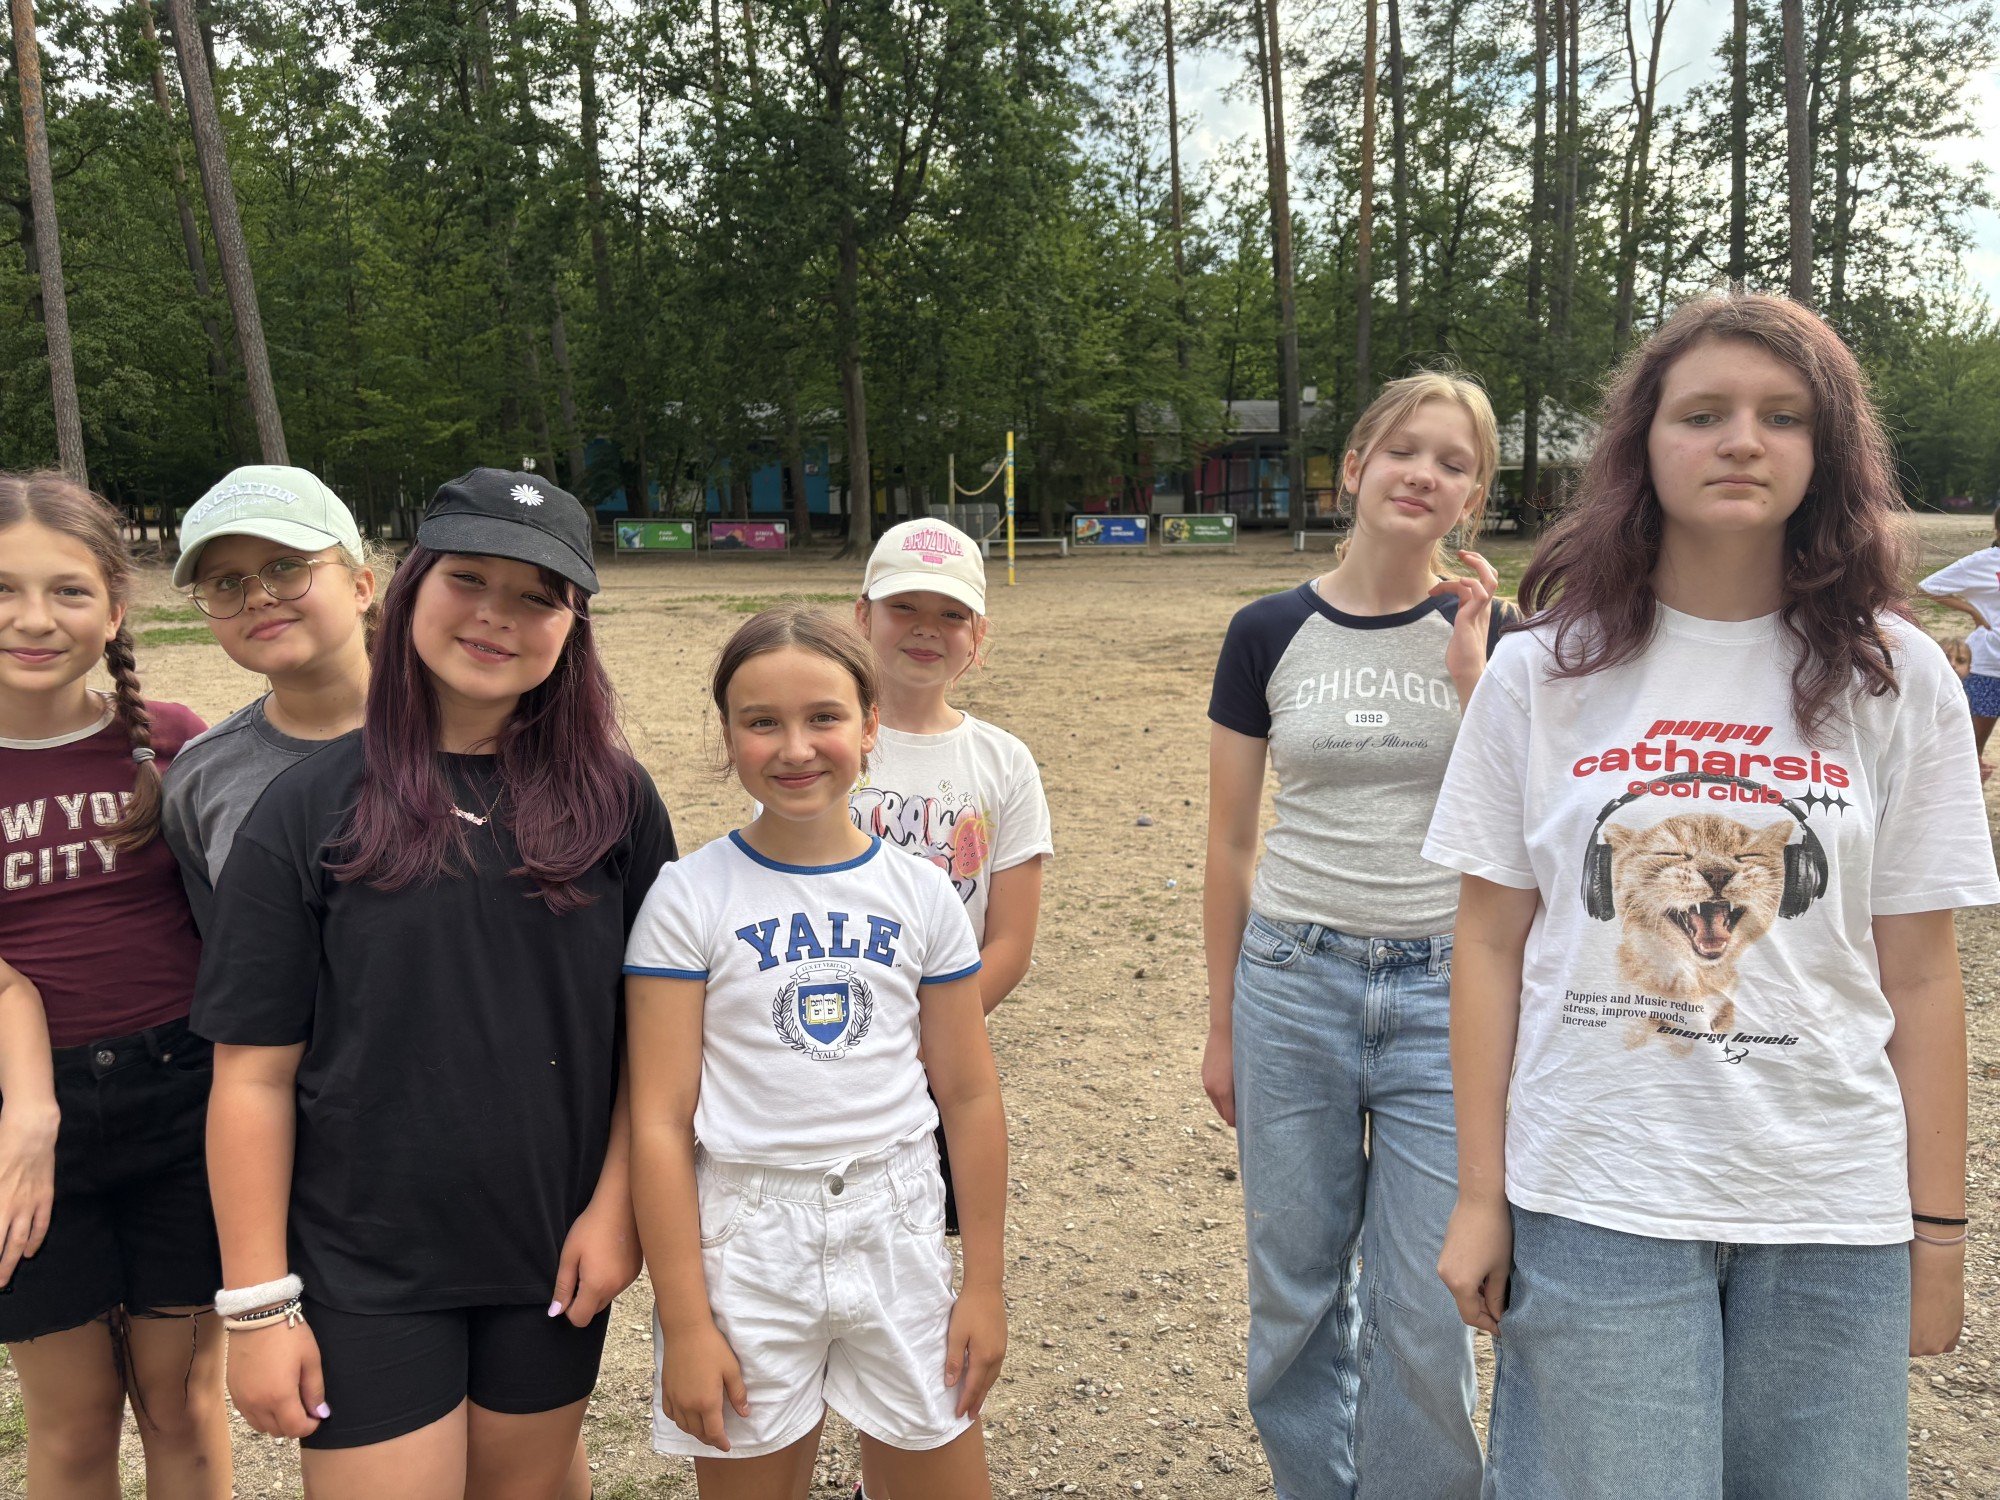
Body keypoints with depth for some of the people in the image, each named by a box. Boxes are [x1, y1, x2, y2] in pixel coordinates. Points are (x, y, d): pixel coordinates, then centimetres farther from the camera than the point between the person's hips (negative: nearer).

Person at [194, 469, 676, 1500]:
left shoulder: (612, 799, -5)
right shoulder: (309, 811, -8)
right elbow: (255, 1075, -7)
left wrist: (615, 1206, -6)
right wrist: (258, 1301, -7)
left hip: (554, 1250, 2)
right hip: (365, 1269, -1)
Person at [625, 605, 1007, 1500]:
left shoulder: (921, 895, -1)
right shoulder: (688, 899, -8)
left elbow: (968, 1096, 3)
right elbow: (660, 1122, -9)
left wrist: (985, 1285, 5)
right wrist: (685, 1325, -9)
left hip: (896, 1235, 2)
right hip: (745, 1247, -2)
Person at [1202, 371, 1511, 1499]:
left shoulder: (1491, 636, 0)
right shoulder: (1269, 634, 0)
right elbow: (1232, 845, 5)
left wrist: (1470, 676, -15)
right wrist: (1222, 1026, 8)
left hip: (1444, 993, -1)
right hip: (1294, 984, 1)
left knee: (1425, 1307, 6)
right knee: (1297, 1287, 13)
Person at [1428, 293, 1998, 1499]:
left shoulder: (1896, 679, 1)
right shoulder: (1543, 670, -1)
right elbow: (1493, 948, 0)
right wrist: (1480, 1198, -1)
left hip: (1832, 1218, 1)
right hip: (1592, 1208, -1)